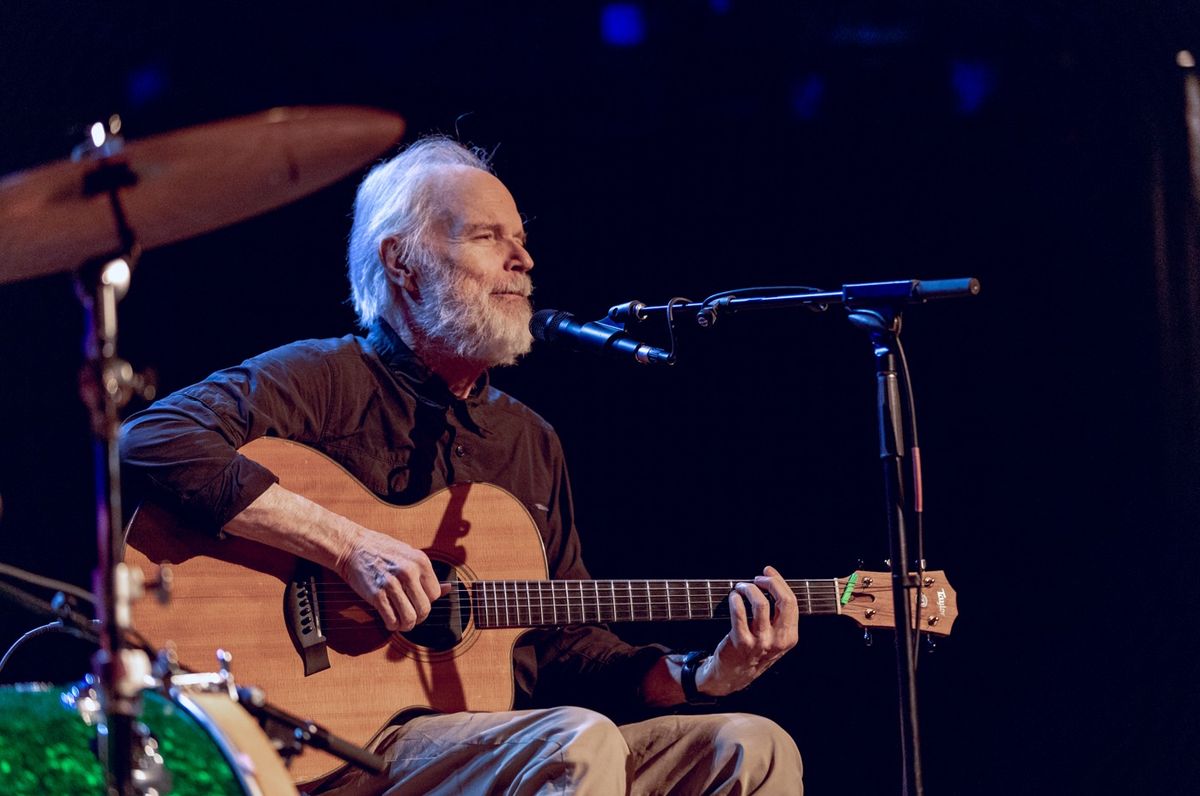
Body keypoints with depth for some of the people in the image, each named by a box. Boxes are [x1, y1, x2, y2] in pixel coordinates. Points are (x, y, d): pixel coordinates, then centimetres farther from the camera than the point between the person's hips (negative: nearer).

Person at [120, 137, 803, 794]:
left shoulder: (531, 441, 20)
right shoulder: (328, 381, -2)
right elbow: (154, 441, -19)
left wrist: (702, 676, 1)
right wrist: (349, 545, -23)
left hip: (506, 739, 7)